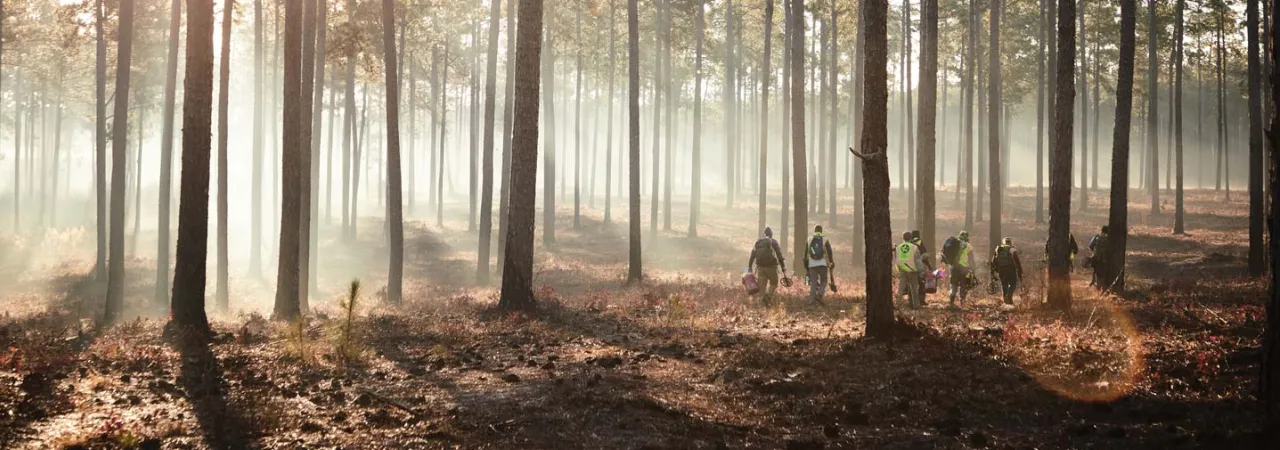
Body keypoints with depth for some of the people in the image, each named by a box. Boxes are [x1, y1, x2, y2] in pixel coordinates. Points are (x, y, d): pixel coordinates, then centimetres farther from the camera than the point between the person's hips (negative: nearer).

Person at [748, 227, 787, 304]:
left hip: (760, 266, 4)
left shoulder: (758, 242, 10)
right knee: (773, 284, 8)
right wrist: (784, 269, -5)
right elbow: (780, 256, -7)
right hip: (771, 266, -4)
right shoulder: (773, 242, -3)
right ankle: (767, 296, -15)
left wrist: (749, 267, 14)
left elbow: (752, 255, 9)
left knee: (762, 285, 10)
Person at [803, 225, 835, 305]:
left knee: (813, 283, 7)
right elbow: (829, 254, 1)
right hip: (823, 264, -2)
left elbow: (806, 254, 11)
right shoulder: (825, 240, 3)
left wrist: (806, 268, 16)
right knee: (823, 282, 7)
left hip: (812, 265, 2)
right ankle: (819, 295, -18)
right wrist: (830, 265, 8)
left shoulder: (809, 241, 10)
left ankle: (812, 301, 1)